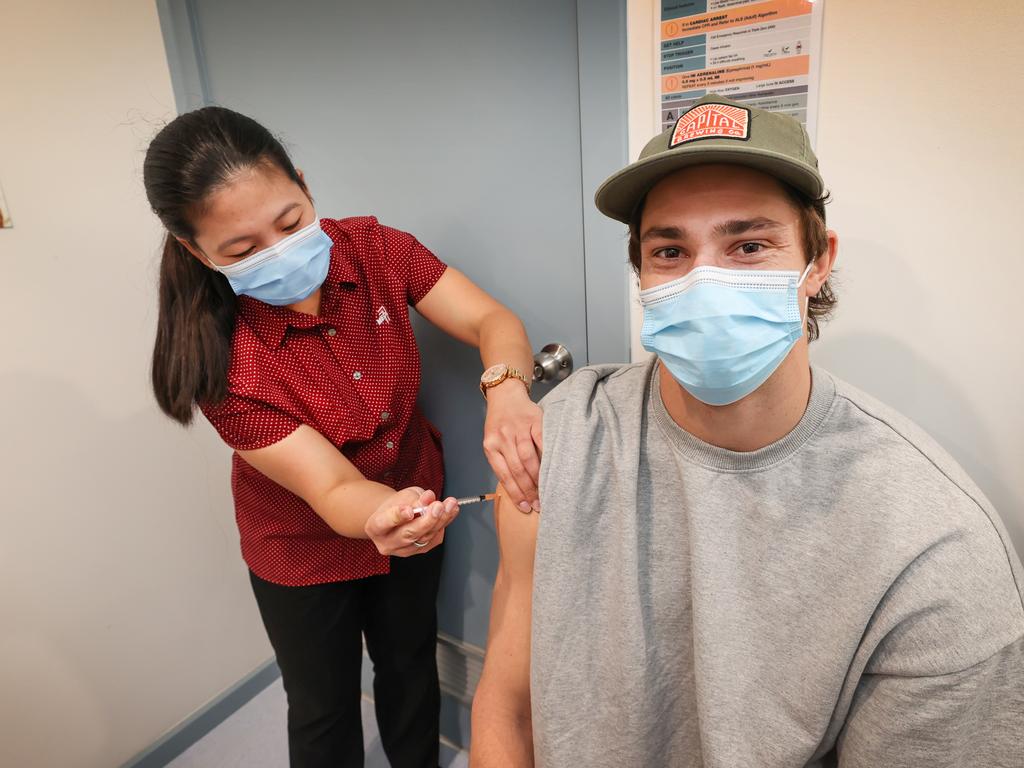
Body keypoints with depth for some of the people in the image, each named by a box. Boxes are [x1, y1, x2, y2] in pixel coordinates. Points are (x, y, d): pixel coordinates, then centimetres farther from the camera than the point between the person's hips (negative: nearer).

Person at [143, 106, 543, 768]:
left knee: (410, 663, 26)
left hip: (413, 505, 3)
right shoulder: (218, 358, -28)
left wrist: (507, 390, -46)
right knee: (322, 709, 20)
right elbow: (331, 488, -30)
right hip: (306, 546, -3)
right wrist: (380, 518, -53)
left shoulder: (374, 247, -20)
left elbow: (493, 321, -24)